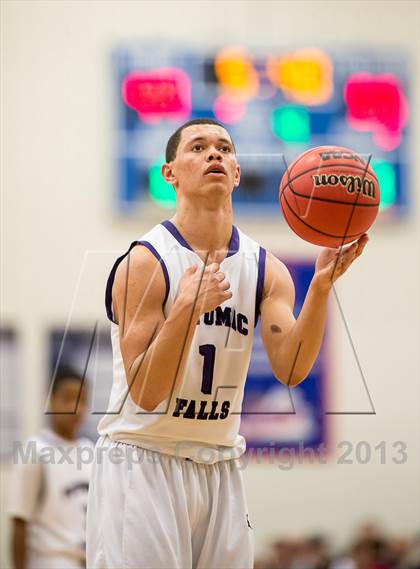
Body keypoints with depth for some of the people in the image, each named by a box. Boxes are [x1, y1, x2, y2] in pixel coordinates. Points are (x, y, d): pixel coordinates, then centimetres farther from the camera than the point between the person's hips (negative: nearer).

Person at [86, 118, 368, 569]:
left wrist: (321, 286, -24)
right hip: (143, 461, -5)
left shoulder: (265, 269, 3)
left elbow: (290, 370, -11)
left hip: (220, 466, 5)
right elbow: (145, 393, -18)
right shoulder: (145, 262, -12)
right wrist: (188, 309, -30)